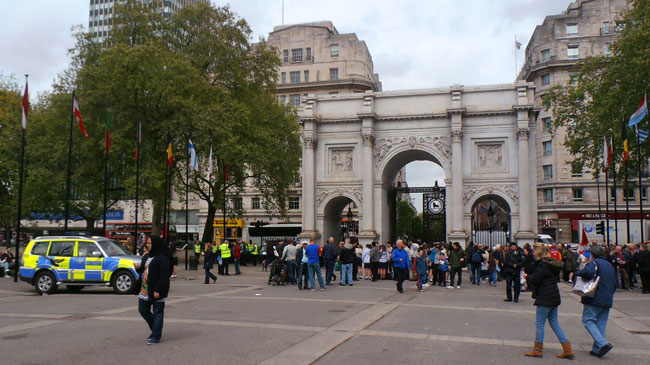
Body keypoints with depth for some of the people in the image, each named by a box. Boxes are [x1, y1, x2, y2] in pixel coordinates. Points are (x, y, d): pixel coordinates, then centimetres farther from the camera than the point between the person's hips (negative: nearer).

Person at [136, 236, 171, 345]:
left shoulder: (163, 259, -14)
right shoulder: (146, 256, 14)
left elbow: (164, 276, -18)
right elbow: (143, 270, 25)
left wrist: (158, 290, -23)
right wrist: (138, 268, 1)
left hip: (156, 291, -9)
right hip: (145, 290, 9)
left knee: (157, 313, 0)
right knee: (142, 310, 13)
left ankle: (156, 336, 8)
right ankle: (155, 329, 30)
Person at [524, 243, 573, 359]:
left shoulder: (544, 264, -17)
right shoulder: (552, 263, 12)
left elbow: (535, 279, -17)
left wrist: (527, 276, 1)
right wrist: (529, 277, 9)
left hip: (545, 298, -10)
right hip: (554, 296, 10)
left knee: (539, 323, 1)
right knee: (554, 323, 14)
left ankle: (538, 350, 9)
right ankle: (568, 350, 13)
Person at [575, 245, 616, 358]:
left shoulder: (594, 263, -6)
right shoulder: (610, 266, 20)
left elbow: (589, 272, -28)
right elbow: (614, 285, 22)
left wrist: (577, 273, -12)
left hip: (595, 299, -8)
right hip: (607, 300, 8)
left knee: (588, 320, -3)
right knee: (601, 323, 10)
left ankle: (603, 344, -18)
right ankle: (597, 349, 10)